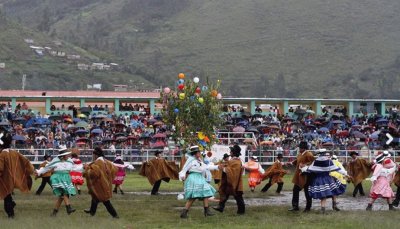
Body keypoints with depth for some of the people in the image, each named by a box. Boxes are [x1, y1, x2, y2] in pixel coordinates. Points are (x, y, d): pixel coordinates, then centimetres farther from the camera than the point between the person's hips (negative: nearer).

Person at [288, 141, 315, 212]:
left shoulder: (309, 154, -16)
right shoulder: (299, 154, 11)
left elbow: (312, 163, -22)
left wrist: (304, 165, -28)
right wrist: (292, 163, 5)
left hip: (305, 176, -9)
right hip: (299, 175, 9)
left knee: (307, 192, 3)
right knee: (295, 190, 7)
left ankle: (308, 207, 13)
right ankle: (295, 206, 13)